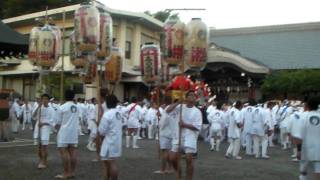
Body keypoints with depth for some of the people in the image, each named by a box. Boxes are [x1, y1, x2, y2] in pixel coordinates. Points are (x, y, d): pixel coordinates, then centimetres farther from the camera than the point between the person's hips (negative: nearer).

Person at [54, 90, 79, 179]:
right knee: (72, 152, 9)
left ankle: (66, 173, -3)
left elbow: (59, 122, -1)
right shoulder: (77, 107, 5)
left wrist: (57, 128, 17)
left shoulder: (62, 107, -9)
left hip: (64, 132, -5)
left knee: (64, 152, -2)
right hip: (74, 132, 6)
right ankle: (72, 172, 14)